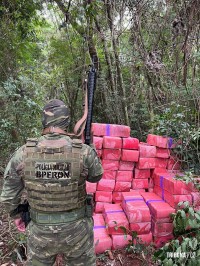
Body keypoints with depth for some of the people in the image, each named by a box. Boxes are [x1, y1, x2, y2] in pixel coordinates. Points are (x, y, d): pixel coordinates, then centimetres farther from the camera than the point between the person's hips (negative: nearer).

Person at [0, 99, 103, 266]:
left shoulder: (23, 154, -15)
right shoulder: (84, 152, -21)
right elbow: (96, 177, 1)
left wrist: (16, 214, 17)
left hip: (40, 232, 1)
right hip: (77, 230, -1)